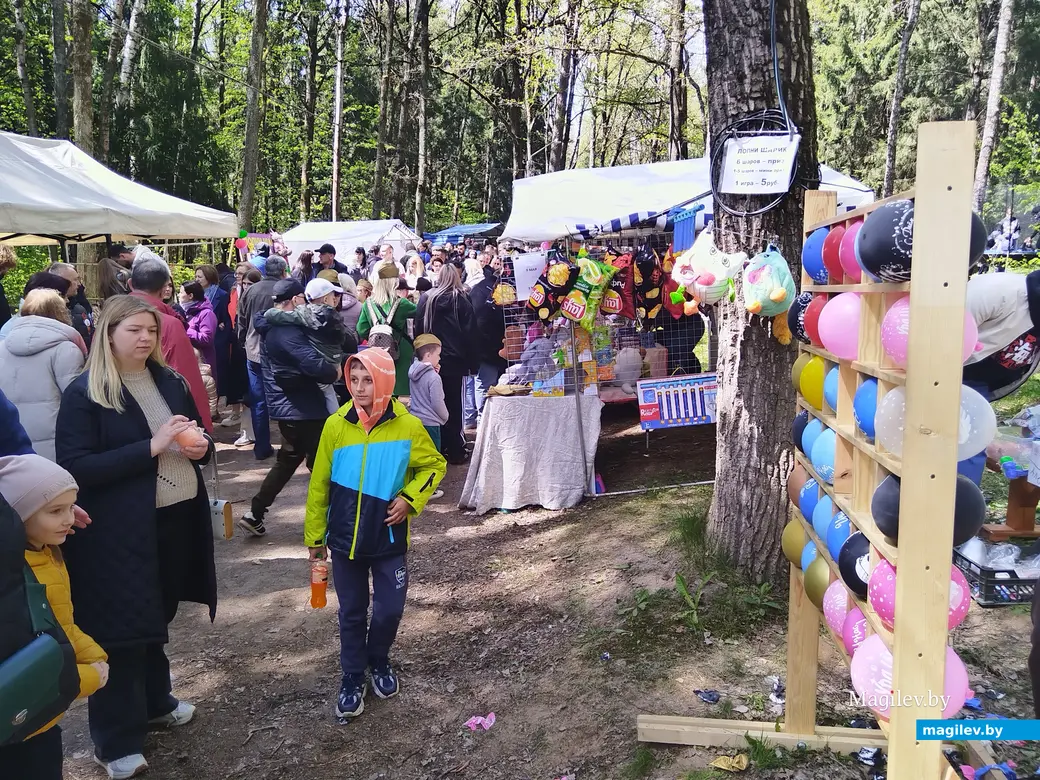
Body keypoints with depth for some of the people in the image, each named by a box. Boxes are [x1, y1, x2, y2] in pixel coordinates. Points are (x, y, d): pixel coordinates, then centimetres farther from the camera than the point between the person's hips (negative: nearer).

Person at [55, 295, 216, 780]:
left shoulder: (169, 381, 8)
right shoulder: (83, 393, -11)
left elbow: (195, 436, 18)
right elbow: (74, 468, -18)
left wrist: (200, 446, -8)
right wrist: (151, 446, -24)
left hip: (177, 519, 6)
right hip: (119, 532, -6)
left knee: (157, 615, 21)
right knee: (122, 628, 4)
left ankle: (154, 702, 41)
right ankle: (116, 740, 19)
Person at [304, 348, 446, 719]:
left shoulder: (408, 425, -11)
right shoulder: (336, 425, -9)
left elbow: (434, 466, 3)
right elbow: (319, 484, 0)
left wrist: (410, 498, -13)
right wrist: (314, 535, 5)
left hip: (389, 539, 0)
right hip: (345, 539, 0)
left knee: (390, 609, 9)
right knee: (352, 613, 13)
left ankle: (379, 661, 39)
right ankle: (352, 677, 33)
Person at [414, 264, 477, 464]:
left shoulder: (427, 298, 3)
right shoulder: (462, 299, -4)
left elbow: (418, 329, 5)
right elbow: (469, 331, -5)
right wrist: (469, 359, 0)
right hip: (454, 359, -2)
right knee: (453, 403, 3)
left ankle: (437, 448, 12)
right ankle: (454, 451, 4)